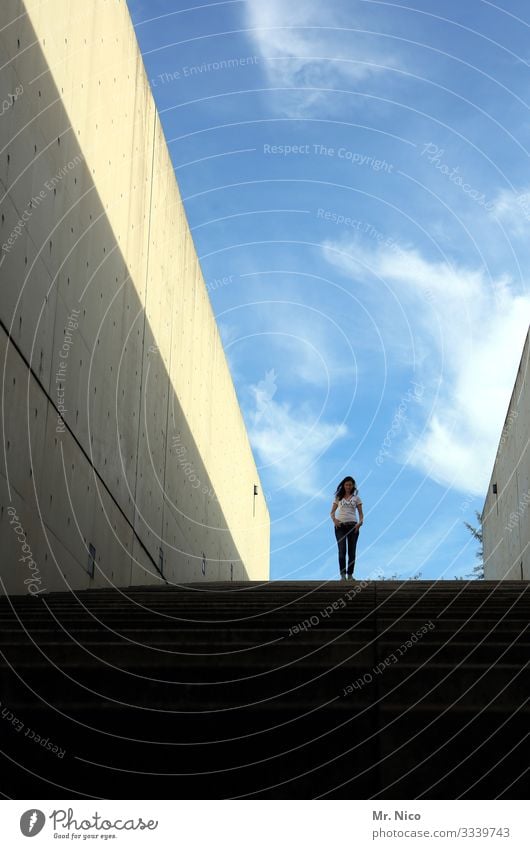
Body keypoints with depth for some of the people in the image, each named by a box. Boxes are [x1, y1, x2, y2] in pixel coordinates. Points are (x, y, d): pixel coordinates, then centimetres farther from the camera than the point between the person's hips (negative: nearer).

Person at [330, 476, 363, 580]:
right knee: (342, 551, -11)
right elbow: (332, 512, 9)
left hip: (353, 526, 1)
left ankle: (350, 574, 5)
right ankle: (343, 574, -13)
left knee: (352, 551, 1)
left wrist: (360, 522, -12)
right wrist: (334, 519, -13)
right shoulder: (338, 497, 12)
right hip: (340, 525, -1)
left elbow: (360, 513, 8)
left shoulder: (356, 497, 12)